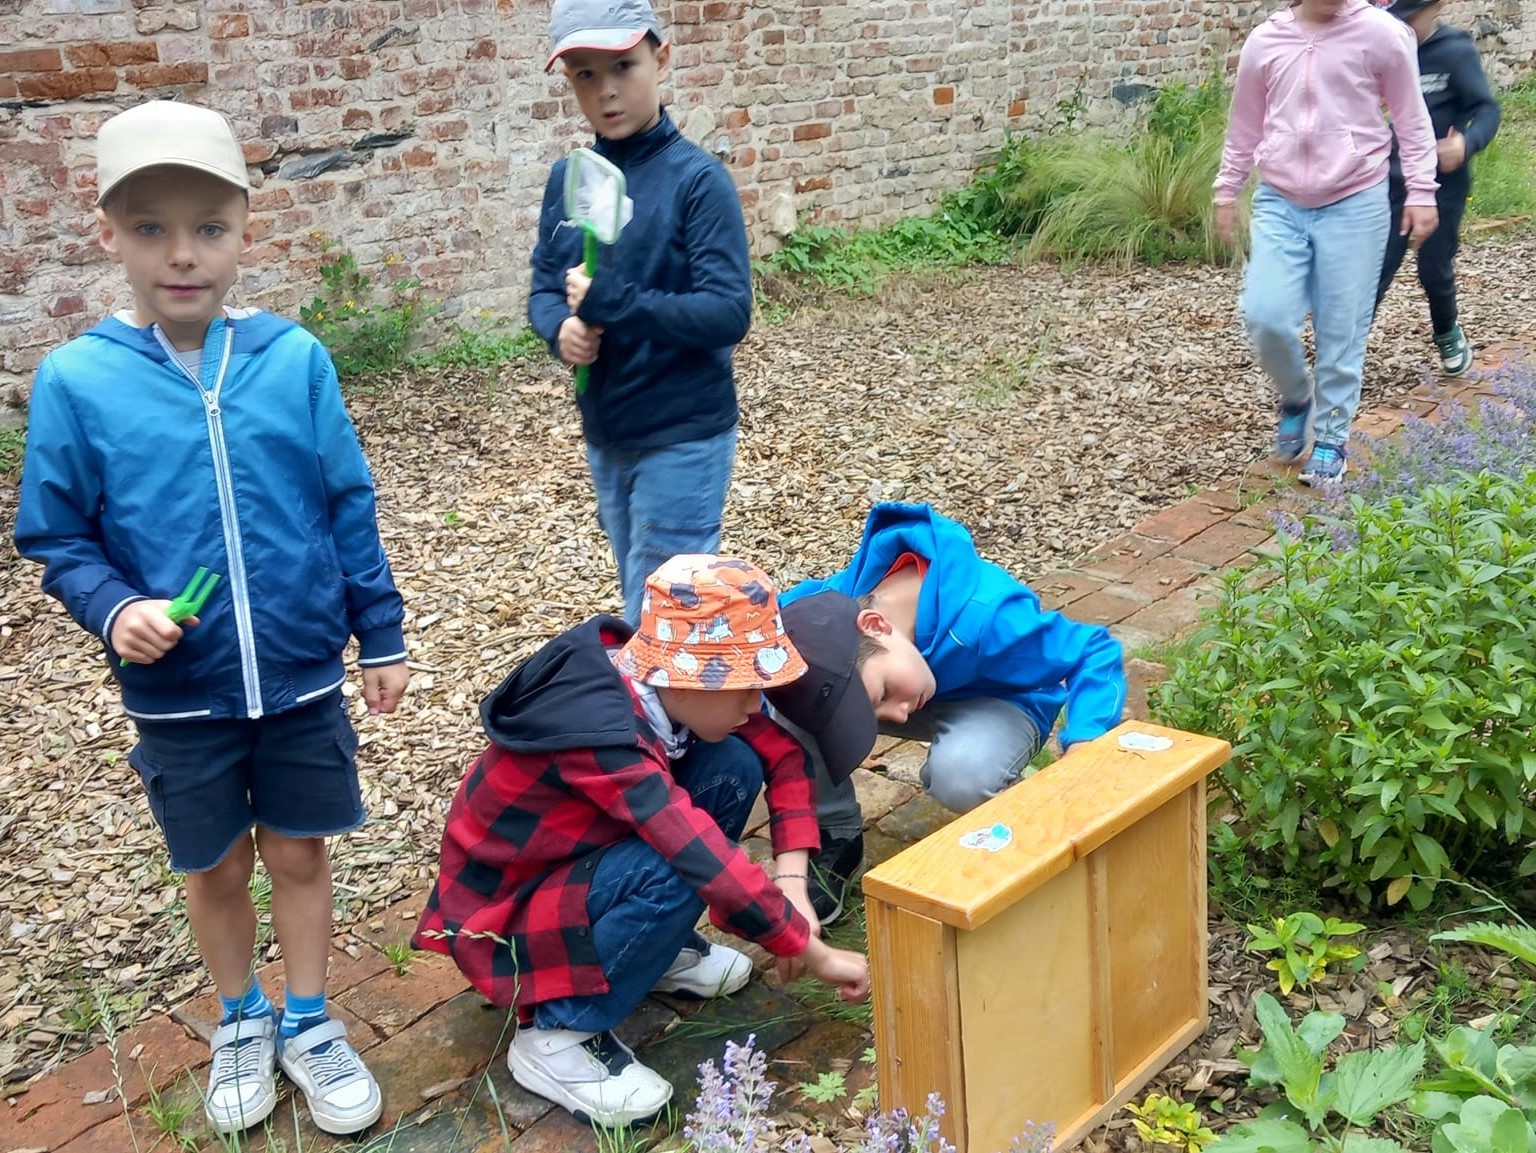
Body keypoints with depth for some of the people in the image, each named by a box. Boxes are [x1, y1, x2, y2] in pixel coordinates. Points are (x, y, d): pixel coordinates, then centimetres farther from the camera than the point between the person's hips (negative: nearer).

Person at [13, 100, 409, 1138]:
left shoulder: (294, 360, -10)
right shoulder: (78, 379, -12)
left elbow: (349, 512, -1)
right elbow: (58, 538, -3)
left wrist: (382, 635, 3)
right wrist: (114, 609, -21)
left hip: (303, 677, 0)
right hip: (178, 694, 0)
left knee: (299, 854, 15)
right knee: (216, 869, 18)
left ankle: (309, 1026, 37)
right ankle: (243, 1021, 43)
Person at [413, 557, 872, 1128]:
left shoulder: (658, 679, -13)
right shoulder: (601, 733, -36)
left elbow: (783, 753, -4)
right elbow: (712, 868, -36)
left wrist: (791, 877, -16)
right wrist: (813, 952, -24)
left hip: (577, 855, 8)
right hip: (502, 911, -8)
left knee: (734, 763, -10)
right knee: (675, 874, -34)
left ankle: (660, 949, 8)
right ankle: (554, 1036, -12)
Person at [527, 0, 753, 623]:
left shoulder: (698, 179, -14)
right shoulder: (568, 178, 3)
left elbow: (728, 313, -20)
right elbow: (543, 289, 8)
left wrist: (612, 303, -28)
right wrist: (561, 328, -15)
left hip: (683, 439, -6)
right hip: (604, 436, 6)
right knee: (642, 604, 20)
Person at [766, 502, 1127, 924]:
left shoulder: (984, 618, -39)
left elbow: (1095, 651, -27)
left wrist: (1084, 747, -42)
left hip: (997, 703, -3)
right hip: (924, 680, 3)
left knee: (962, 773, -39)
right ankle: (834, 838, -4)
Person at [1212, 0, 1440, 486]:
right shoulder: (1264, 41, 2)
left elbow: (1412, 119, 2)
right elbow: (1244, 127, 14)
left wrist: (1421, 191, 0)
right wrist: (1226, 193, 18)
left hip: (1355, 205, -2)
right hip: (1279, 203, 2)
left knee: (1342, 330, 1)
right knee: (1266, 316, -11)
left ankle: (1331, 437, 17)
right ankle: (1296, 399, 19)